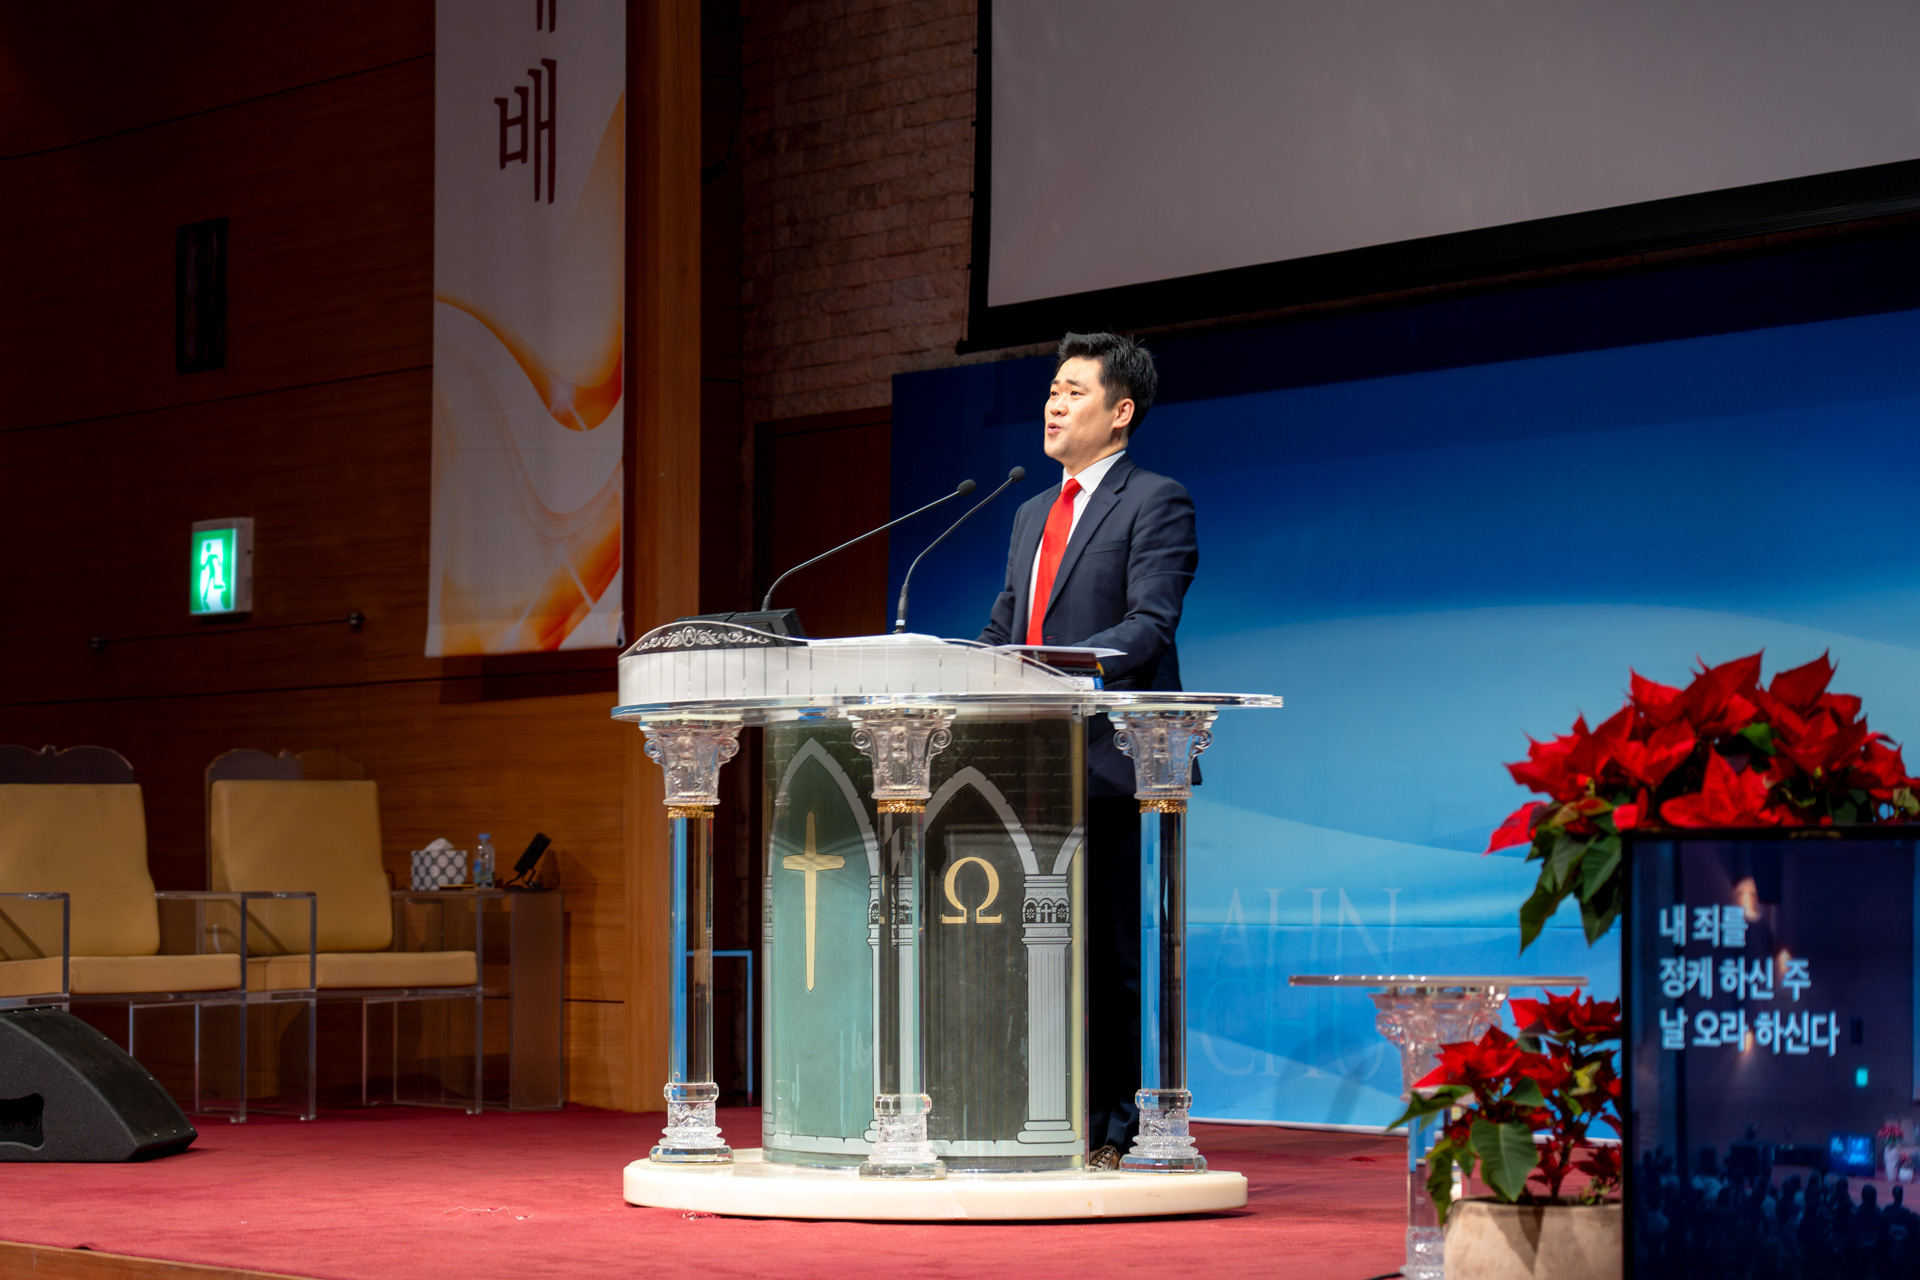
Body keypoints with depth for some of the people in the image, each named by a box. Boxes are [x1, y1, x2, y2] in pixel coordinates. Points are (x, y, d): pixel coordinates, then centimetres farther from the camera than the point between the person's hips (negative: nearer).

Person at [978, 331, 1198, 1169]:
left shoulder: (1155, 504, -2)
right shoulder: (1032, 515, 22)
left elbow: (1149, 626, -15)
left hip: (1105, 758, -7)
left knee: (1109, 949, -6)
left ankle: (1112, 1132, -2)